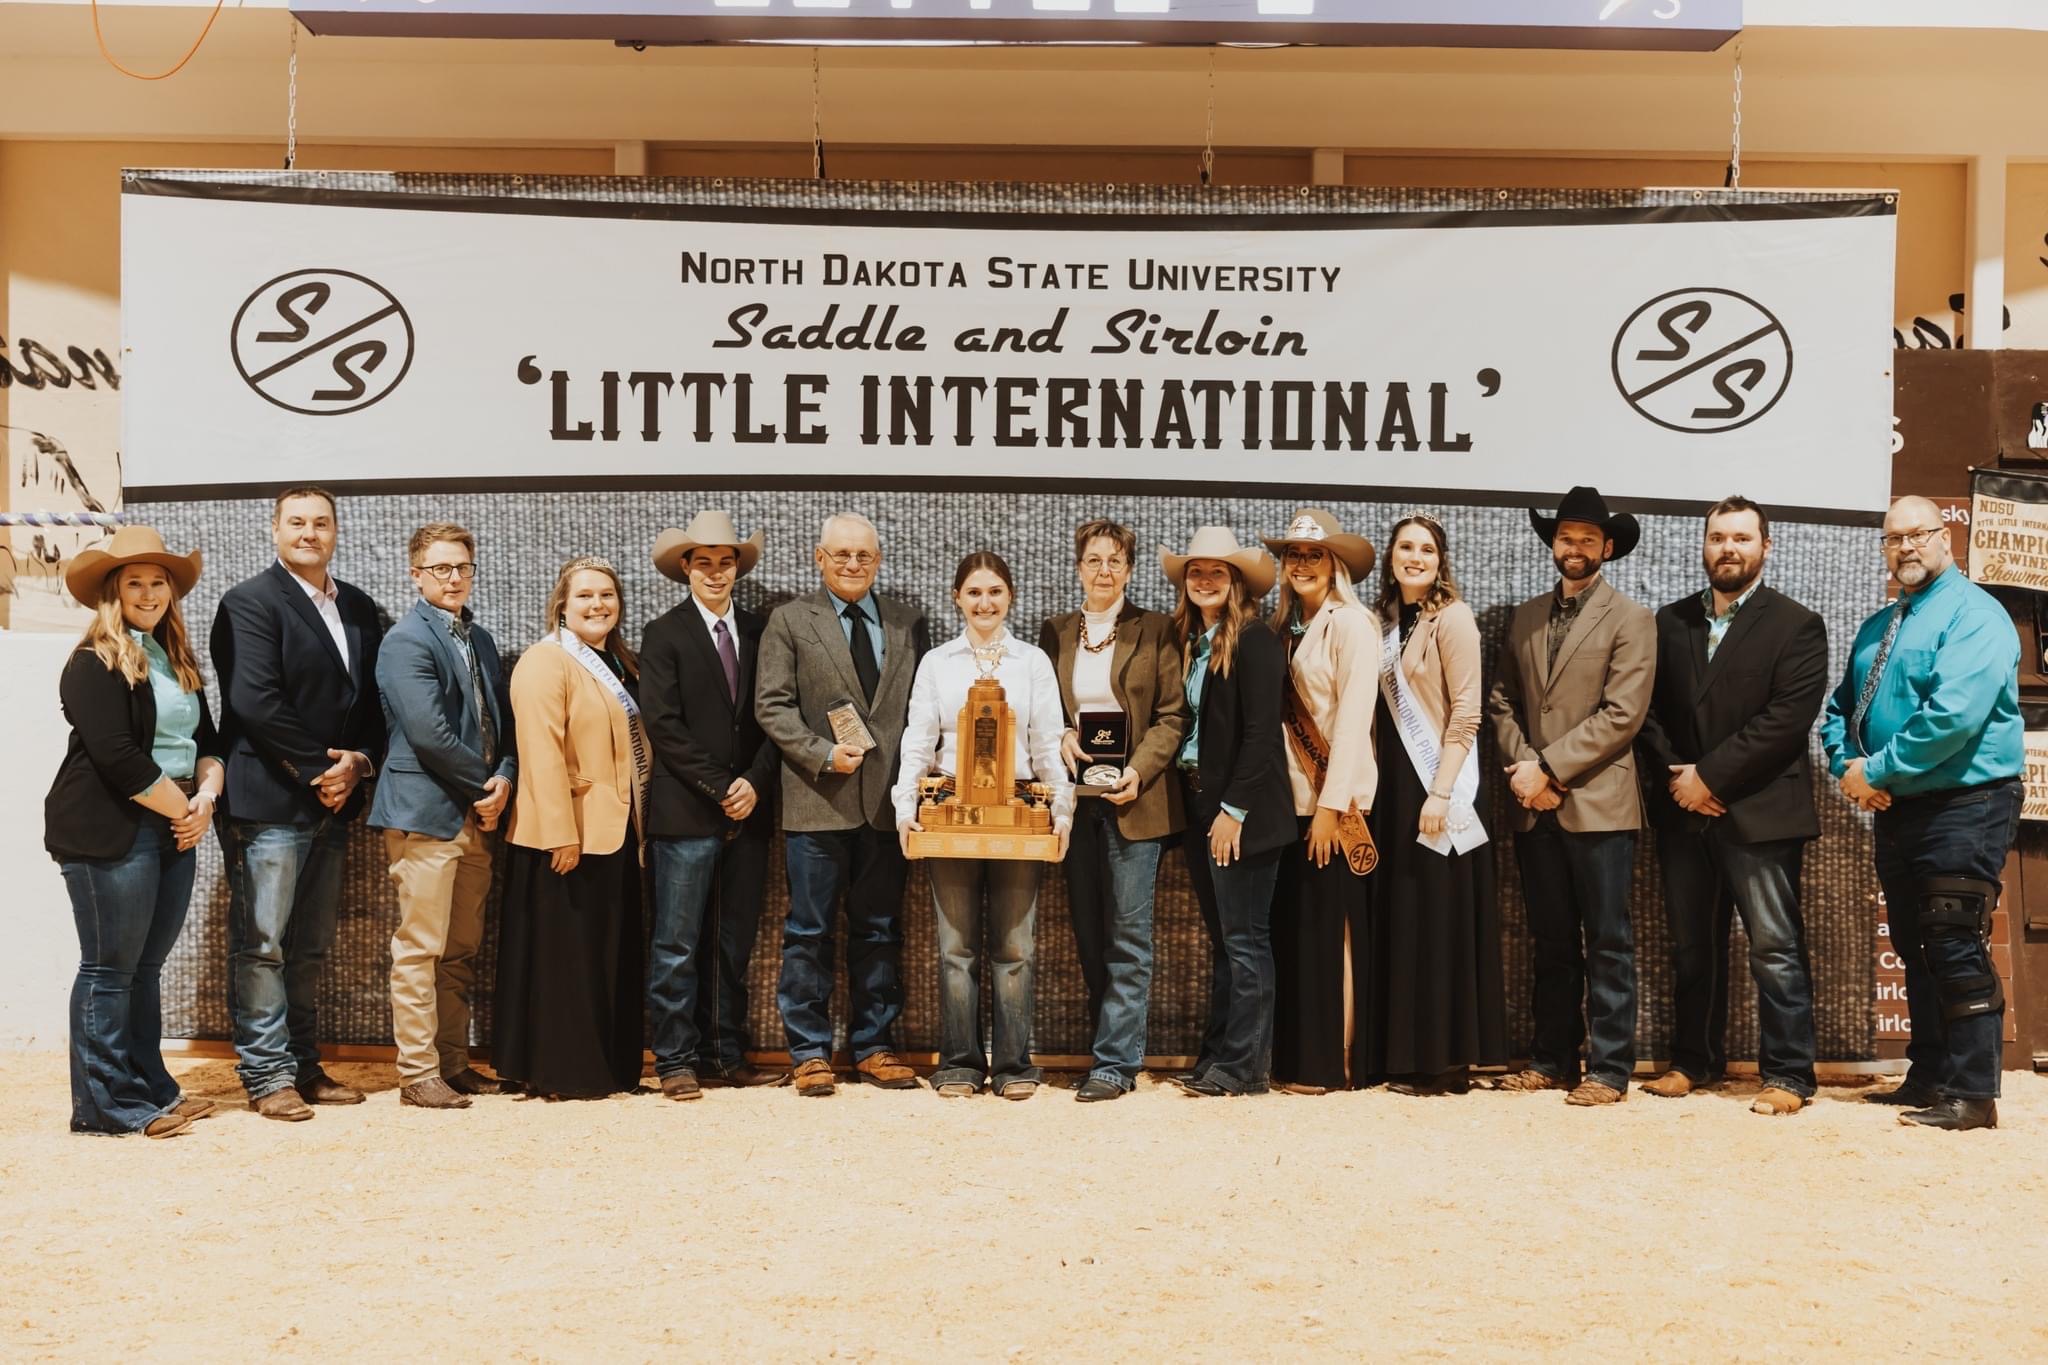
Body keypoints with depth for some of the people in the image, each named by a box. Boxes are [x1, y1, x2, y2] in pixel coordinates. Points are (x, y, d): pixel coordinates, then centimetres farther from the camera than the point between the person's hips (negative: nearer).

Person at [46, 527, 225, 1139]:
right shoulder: (94, 662, -9)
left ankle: (150, 1089, 20)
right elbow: (116, 755, -18)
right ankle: (105, 1103, 6)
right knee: (110, 968, -2)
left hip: (174, 830, 8)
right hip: (111, 830, -7)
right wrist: (180, 808, -12)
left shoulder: (178, 662, 16)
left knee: (146, 966, 13)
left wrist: (206, 795, -2)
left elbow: (206, 739, 17)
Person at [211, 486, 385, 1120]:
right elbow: (255, 703, -16)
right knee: (260, 943, -1)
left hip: (331, 802, 7)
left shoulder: (359, 609, 15)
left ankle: (305, 1067, 19)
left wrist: (357, 764, -3)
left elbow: (373, 700, 14)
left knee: (310, 948, 12)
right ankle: (267, 1075, 6)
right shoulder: (250, 602, -6)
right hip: (268, 801, -7)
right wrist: (320, 768, -13)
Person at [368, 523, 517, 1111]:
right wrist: (486, 782, -9)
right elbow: (429, 734, -18)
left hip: (477, 815, 8)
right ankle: (417, 1075, 4)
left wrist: (505, 780, -2)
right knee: (419, 950, -3)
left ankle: (454, 1065, 20)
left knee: (461, 952, 12)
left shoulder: (481, 640, 17)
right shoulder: (406, 641, -9)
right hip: (425, 813, -8)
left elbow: (503, 721, 17)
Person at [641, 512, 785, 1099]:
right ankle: (676, 1061, 6)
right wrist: (719, 788, -11)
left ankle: (726, 1056, 16)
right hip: (686, 812, -4)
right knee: (677, 946, -2)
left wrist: (754, 781, -6)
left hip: (748, 810, 4)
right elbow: (663, 725, -7)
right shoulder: (664, 634, 0)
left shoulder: (757, 633, 13)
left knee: (734, 945, 9)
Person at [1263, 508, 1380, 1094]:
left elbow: (1353, 716, -13)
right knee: (1294, 925, 8)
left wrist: (1331, 805, -17)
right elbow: (1277, 716, 10)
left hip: (1336, 800, -7)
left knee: (1330, 926, -1)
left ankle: (1333, 1062, 7)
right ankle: (1297, 1057, 15)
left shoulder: (1351, 622, -7)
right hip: (1292, 796, 7)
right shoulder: (1288, 627, 15)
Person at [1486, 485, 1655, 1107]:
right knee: (1552, 943, 12)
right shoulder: (1525, 617, 14)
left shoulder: (1630, 619, -2)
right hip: (1536, 806, 5)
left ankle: (1609, 1067, 5)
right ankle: (1553, 1057, 20)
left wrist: (1549, 768, -14)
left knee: (1608, 943, 0)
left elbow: (1622, 714, -11)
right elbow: (1501, 700, 12)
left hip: (1598, 803, -5)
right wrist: (1523, 766, -5)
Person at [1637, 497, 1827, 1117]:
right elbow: (1650, 710, 8)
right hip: (1684, 813, 5)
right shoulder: (1671, 622, 12)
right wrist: (1676, 777, -7)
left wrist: (1710, 775, -14)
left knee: (1775, 949, -2)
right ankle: (1694, 1061, 23)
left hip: (1759, 813, -4)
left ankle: (1787, 1075, 6)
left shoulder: (1796, 626, -1)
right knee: (1692, 947, 12)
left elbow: (1787, 719, -12)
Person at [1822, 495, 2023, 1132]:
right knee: (1914, 949, 13)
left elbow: (1954, 714, -23)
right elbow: (1841, 709, 17)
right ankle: (1928, 1076, 22)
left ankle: (1972, 1094, -2)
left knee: (1957, 950, -8)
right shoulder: (1876, 628, 17)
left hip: (1963, 804, -8)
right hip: (1896, 809, 8)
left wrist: (1878, 771, -17)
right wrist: (1848, 765, -4)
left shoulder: (1973, 613, -10)